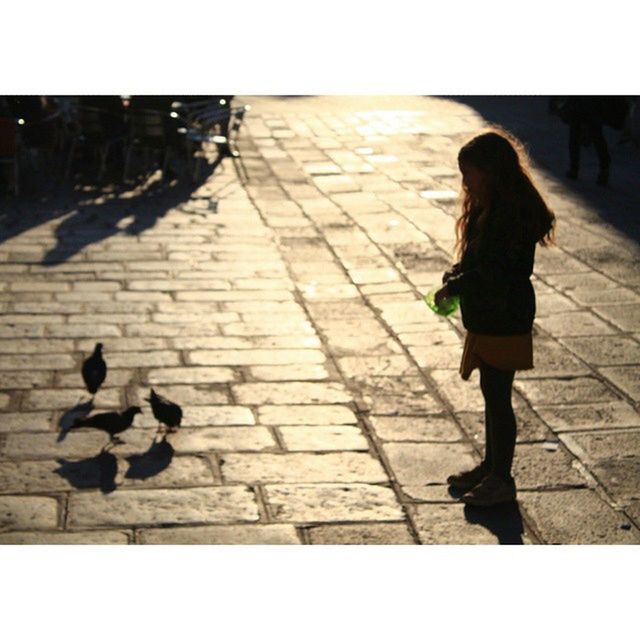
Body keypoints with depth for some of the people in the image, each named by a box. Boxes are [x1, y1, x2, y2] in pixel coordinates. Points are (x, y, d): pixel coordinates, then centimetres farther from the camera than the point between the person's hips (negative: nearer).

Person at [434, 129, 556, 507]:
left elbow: (492, 274, -25)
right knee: (493, 395, 19)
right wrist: (455, 277, 0)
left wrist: (454, 287, -15)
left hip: (504, 323, -10)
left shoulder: (510, 216, -22)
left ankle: (501, 479, 11)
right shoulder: (488, 209, 10)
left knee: (497, 398, 0)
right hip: (488, 319, 10)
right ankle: (491, 466, 32)